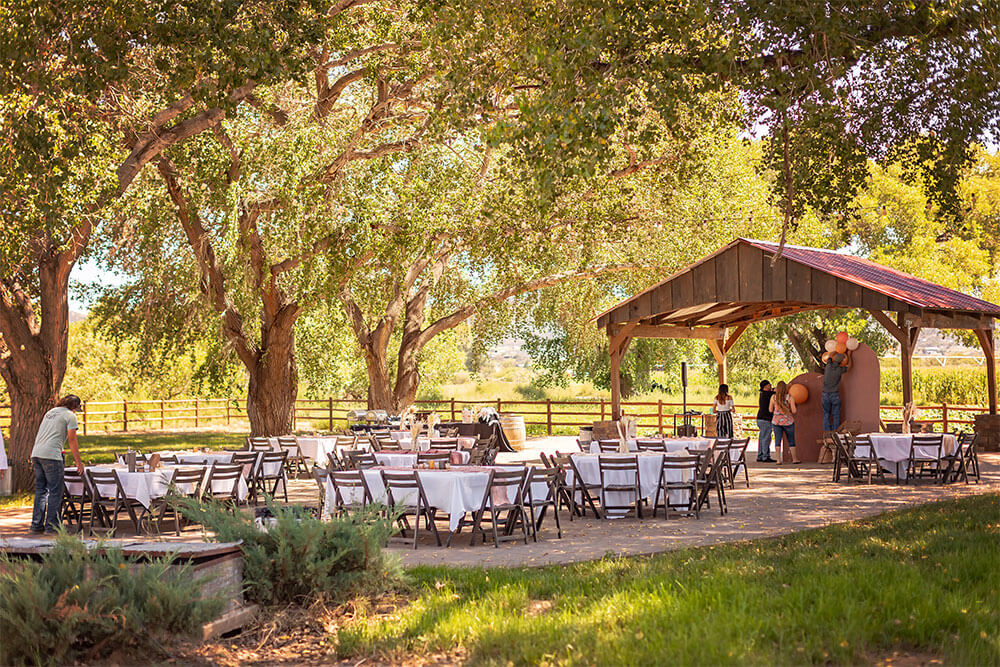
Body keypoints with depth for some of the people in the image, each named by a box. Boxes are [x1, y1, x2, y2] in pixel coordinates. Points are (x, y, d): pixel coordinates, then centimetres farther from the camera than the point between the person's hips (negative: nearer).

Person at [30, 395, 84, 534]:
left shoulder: (50, 412, 24)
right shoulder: (70, 416, 1)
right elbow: (72, 440, -2)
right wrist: (78, 462, 3)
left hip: (36, 453, 8)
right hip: (51, 455, -8)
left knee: (40, 490, 13)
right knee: (55, 491, -2)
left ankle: (36, 525, 13)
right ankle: (52, 525, -4)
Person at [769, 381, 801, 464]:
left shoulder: (773, 397, -3)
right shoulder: (790, 398, -8)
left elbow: (770, 410, 4)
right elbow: (794, 411, -9)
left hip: (776, 421, 1)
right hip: (788, 421, -1)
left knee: (778, 440, 2)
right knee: (791, 440, 12)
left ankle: (779, 460, -5)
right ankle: (794, 459, 19)